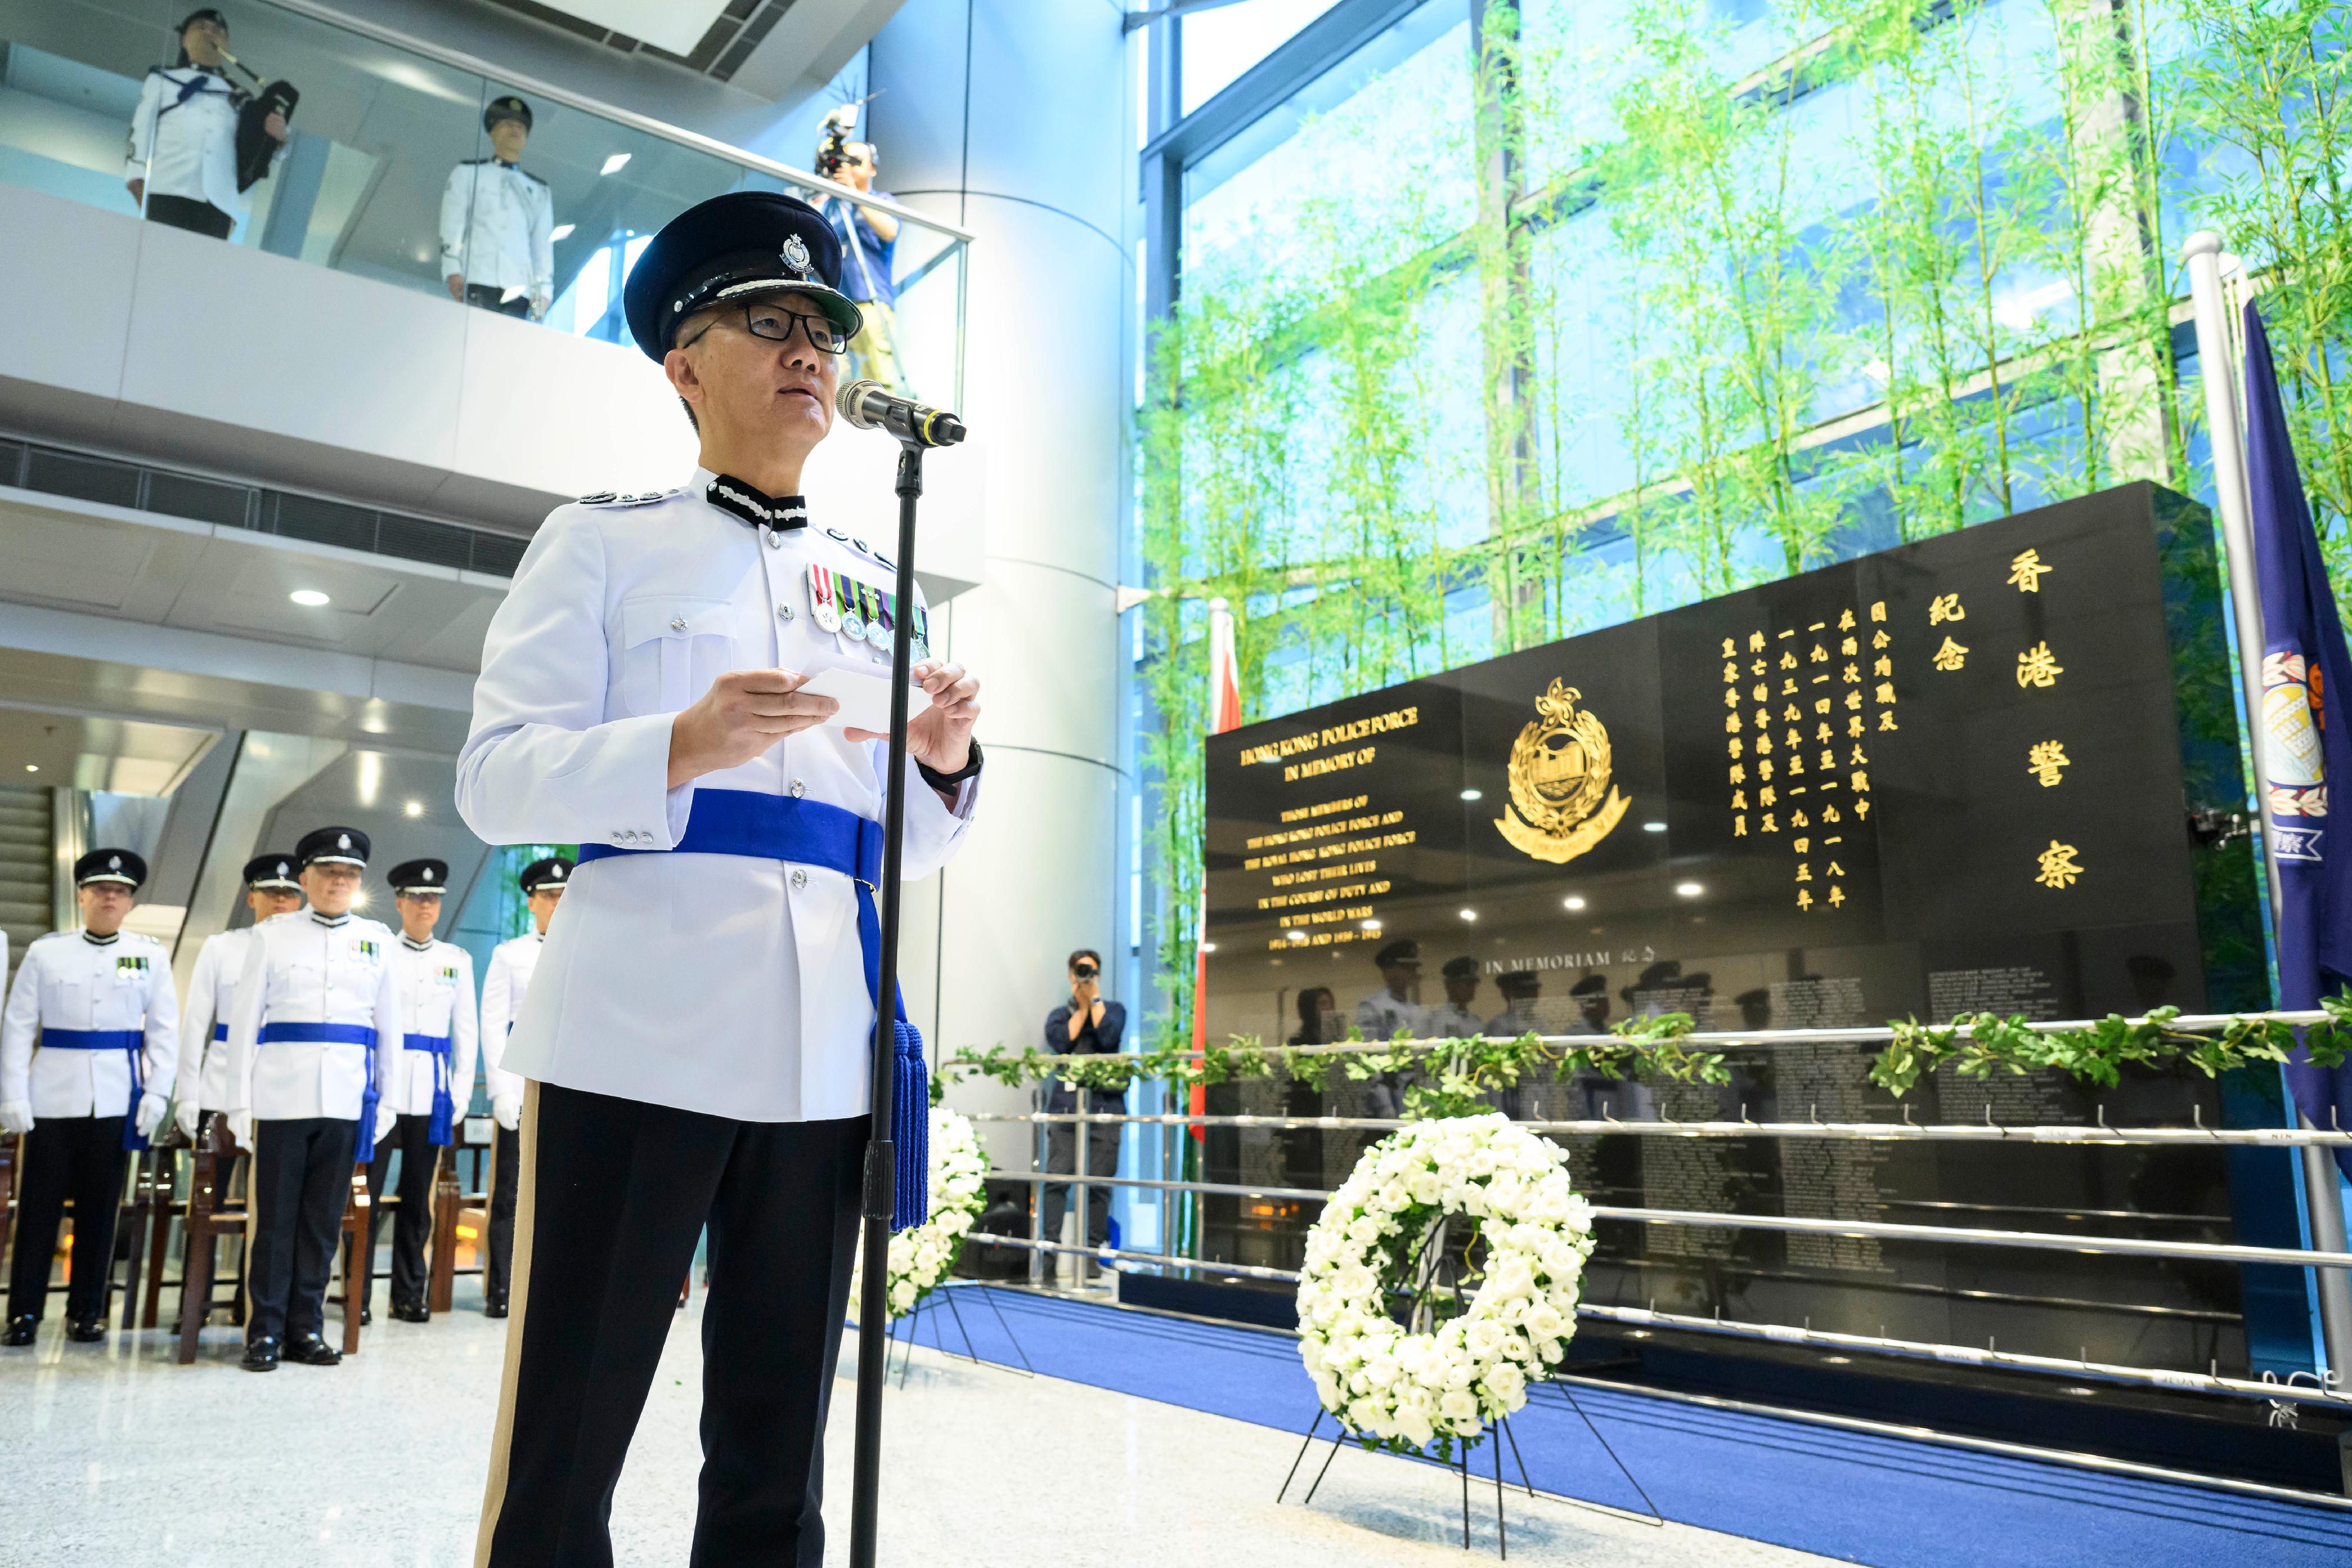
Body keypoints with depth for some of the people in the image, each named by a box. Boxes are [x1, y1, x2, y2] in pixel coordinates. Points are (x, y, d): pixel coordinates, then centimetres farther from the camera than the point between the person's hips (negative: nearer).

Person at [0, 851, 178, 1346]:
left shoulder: (151, 955, 6)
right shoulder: (45, 952, 5)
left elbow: (165, 1030, 5)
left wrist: (157, 1094, -3)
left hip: (116, 1099, 0)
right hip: (53, 1096, 0)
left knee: (100, 1207, 5)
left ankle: (87, 1311, 14)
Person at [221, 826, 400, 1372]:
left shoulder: (376, 939, 10)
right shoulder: (271, 935, 6)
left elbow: (389, 1024, 12)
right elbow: (245, 1020, 5)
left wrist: (386, 1099, 8)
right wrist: (240, 1101, 0)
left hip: (347, 1101, 2)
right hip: (281, 1097, -1)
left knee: (323, 1221, 7)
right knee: (275, 1219, 2)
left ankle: (306, 1327, 15)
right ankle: (266, 1331, 11)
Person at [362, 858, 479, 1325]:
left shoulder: (457, 960, 12)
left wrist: (462, 1089, 6)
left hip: (432, 1089, 2)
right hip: (382, 1085, -2)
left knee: (418, 1196, 7)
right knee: (368, 1192, -3)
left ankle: (409, 1294, 14)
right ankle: (358, 1293, 5)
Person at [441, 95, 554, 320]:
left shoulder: (540, 190, 27)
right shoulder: (467, 172, 20)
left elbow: (543, 243, 17)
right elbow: (452, 227, 10)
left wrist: (544, 291, 2)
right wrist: (453, 272, -6)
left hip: (519, 290, 2)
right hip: (476, 282, -2)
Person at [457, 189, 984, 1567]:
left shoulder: (873, 583, 18)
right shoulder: (605, 541, 7)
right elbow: (497, 779, -3)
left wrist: (943, 766, -3)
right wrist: (680, 748, -20)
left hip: (823, 1052, 4)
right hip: (638, 1036, -3)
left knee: (777, 1454, 12)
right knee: (568, 1434, 1)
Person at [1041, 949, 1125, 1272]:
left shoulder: (1114, 1009, 14)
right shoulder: (1059, 1014, 18)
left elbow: (1109, 1037, -7)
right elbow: (1060, 1042, -4)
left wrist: (1094, 997, -1)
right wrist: (1081, 1006, 2)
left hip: (1104, 1105, -1)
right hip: (1064, 1106, 1)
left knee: (1098, 1184, -4)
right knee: (1056, 1179, -9)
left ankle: (1090, 1254, 1)